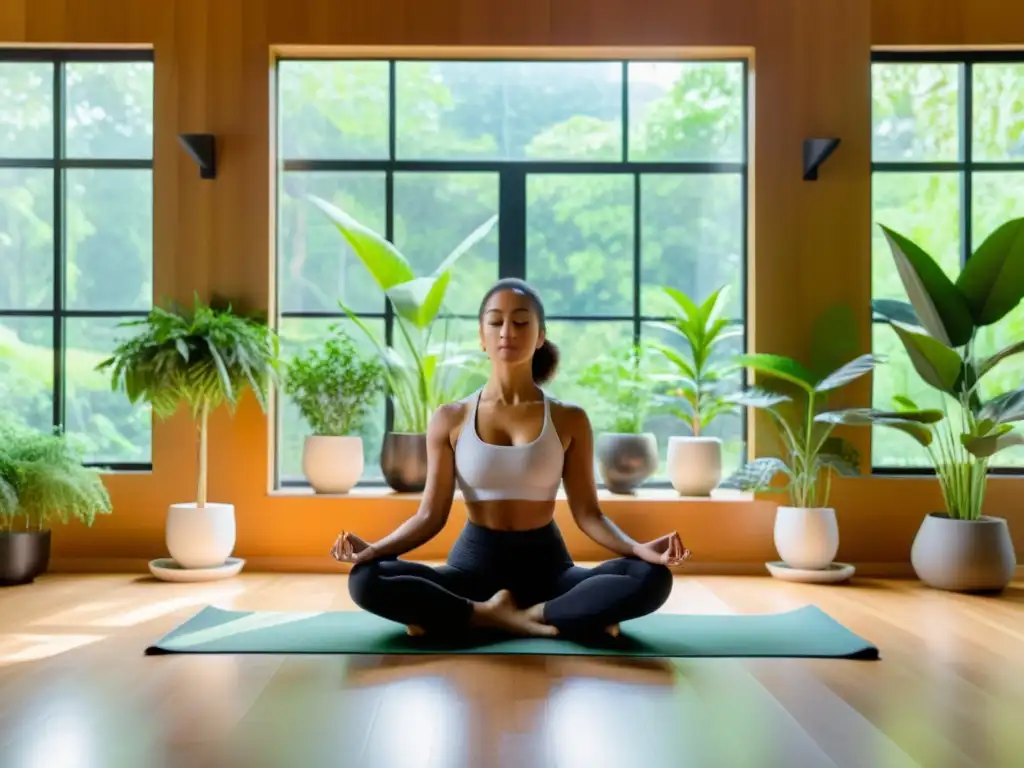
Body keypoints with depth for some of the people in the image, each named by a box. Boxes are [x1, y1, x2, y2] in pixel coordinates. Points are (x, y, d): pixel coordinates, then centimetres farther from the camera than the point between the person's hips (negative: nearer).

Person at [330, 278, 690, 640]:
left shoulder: (569, 420, 2)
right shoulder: (450, 419, 2)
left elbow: (587, 512, -1)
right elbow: (431, 514, 0)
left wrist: (638, 548, -20)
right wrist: (373, 548, -18)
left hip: (547, 565, 0)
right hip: (474, 563, 1)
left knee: (652, 579, -28)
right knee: (366, 580, -28)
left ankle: (484, 618, -22)